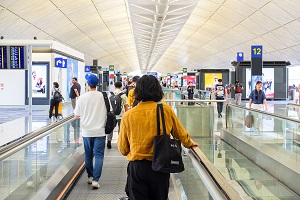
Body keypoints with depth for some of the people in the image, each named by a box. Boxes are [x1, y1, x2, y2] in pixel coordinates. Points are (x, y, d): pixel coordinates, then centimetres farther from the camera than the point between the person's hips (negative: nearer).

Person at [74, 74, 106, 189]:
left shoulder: (82, 98, -8)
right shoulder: (103, 96, -8)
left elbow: (76, 116, -1)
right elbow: (108, 113, 4)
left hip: (87, 131, 1)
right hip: (100, 131, -1)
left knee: (88, 155, 17)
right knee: (99, 156, 3)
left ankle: (90, 177, 28)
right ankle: (95, 180, -4)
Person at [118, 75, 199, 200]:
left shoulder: (128, 116, -5)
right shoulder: (166, 110, -5)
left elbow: (123, 149, 4)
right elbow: (180, 132, 13)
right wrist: (189, 143, 34)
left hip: (137, 167, -1)